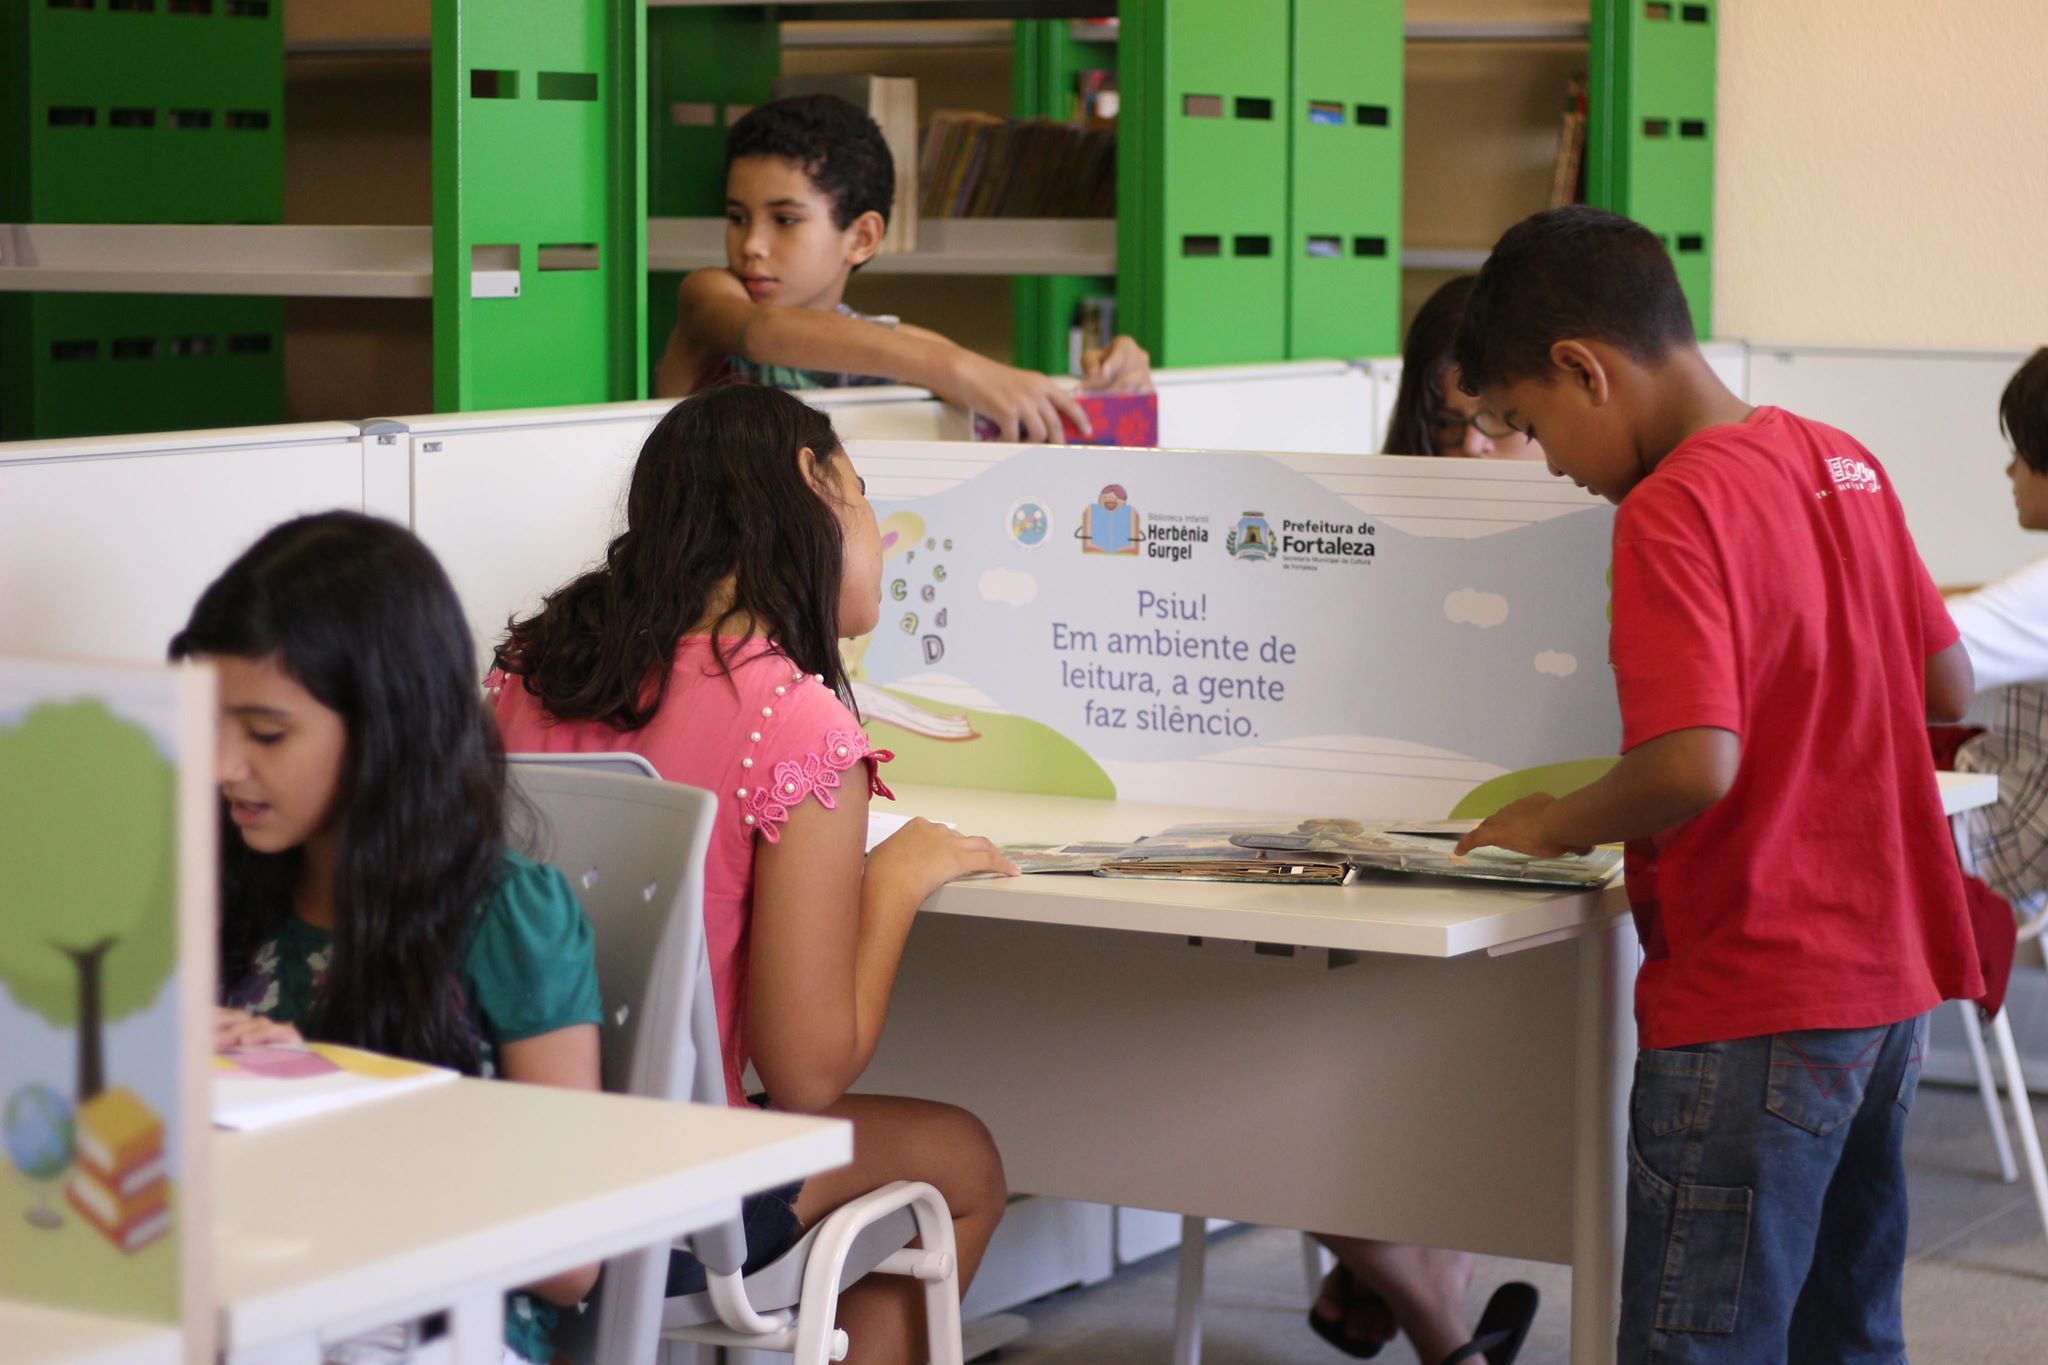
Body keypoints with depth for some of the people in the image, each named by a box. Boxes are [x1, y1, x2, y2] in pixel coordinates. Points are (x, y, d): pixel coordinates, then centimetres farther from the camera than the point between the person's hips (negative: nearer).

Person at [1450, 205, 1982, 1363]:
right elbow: (1950, 691, 15)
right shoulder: (1844, 464, 8)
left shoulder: (1675, 509, -17)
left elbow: (1692, 767, -27)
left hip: (1754, 1012, -9)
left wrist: (1559, 824, -11)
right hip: (1890, 981, 9)